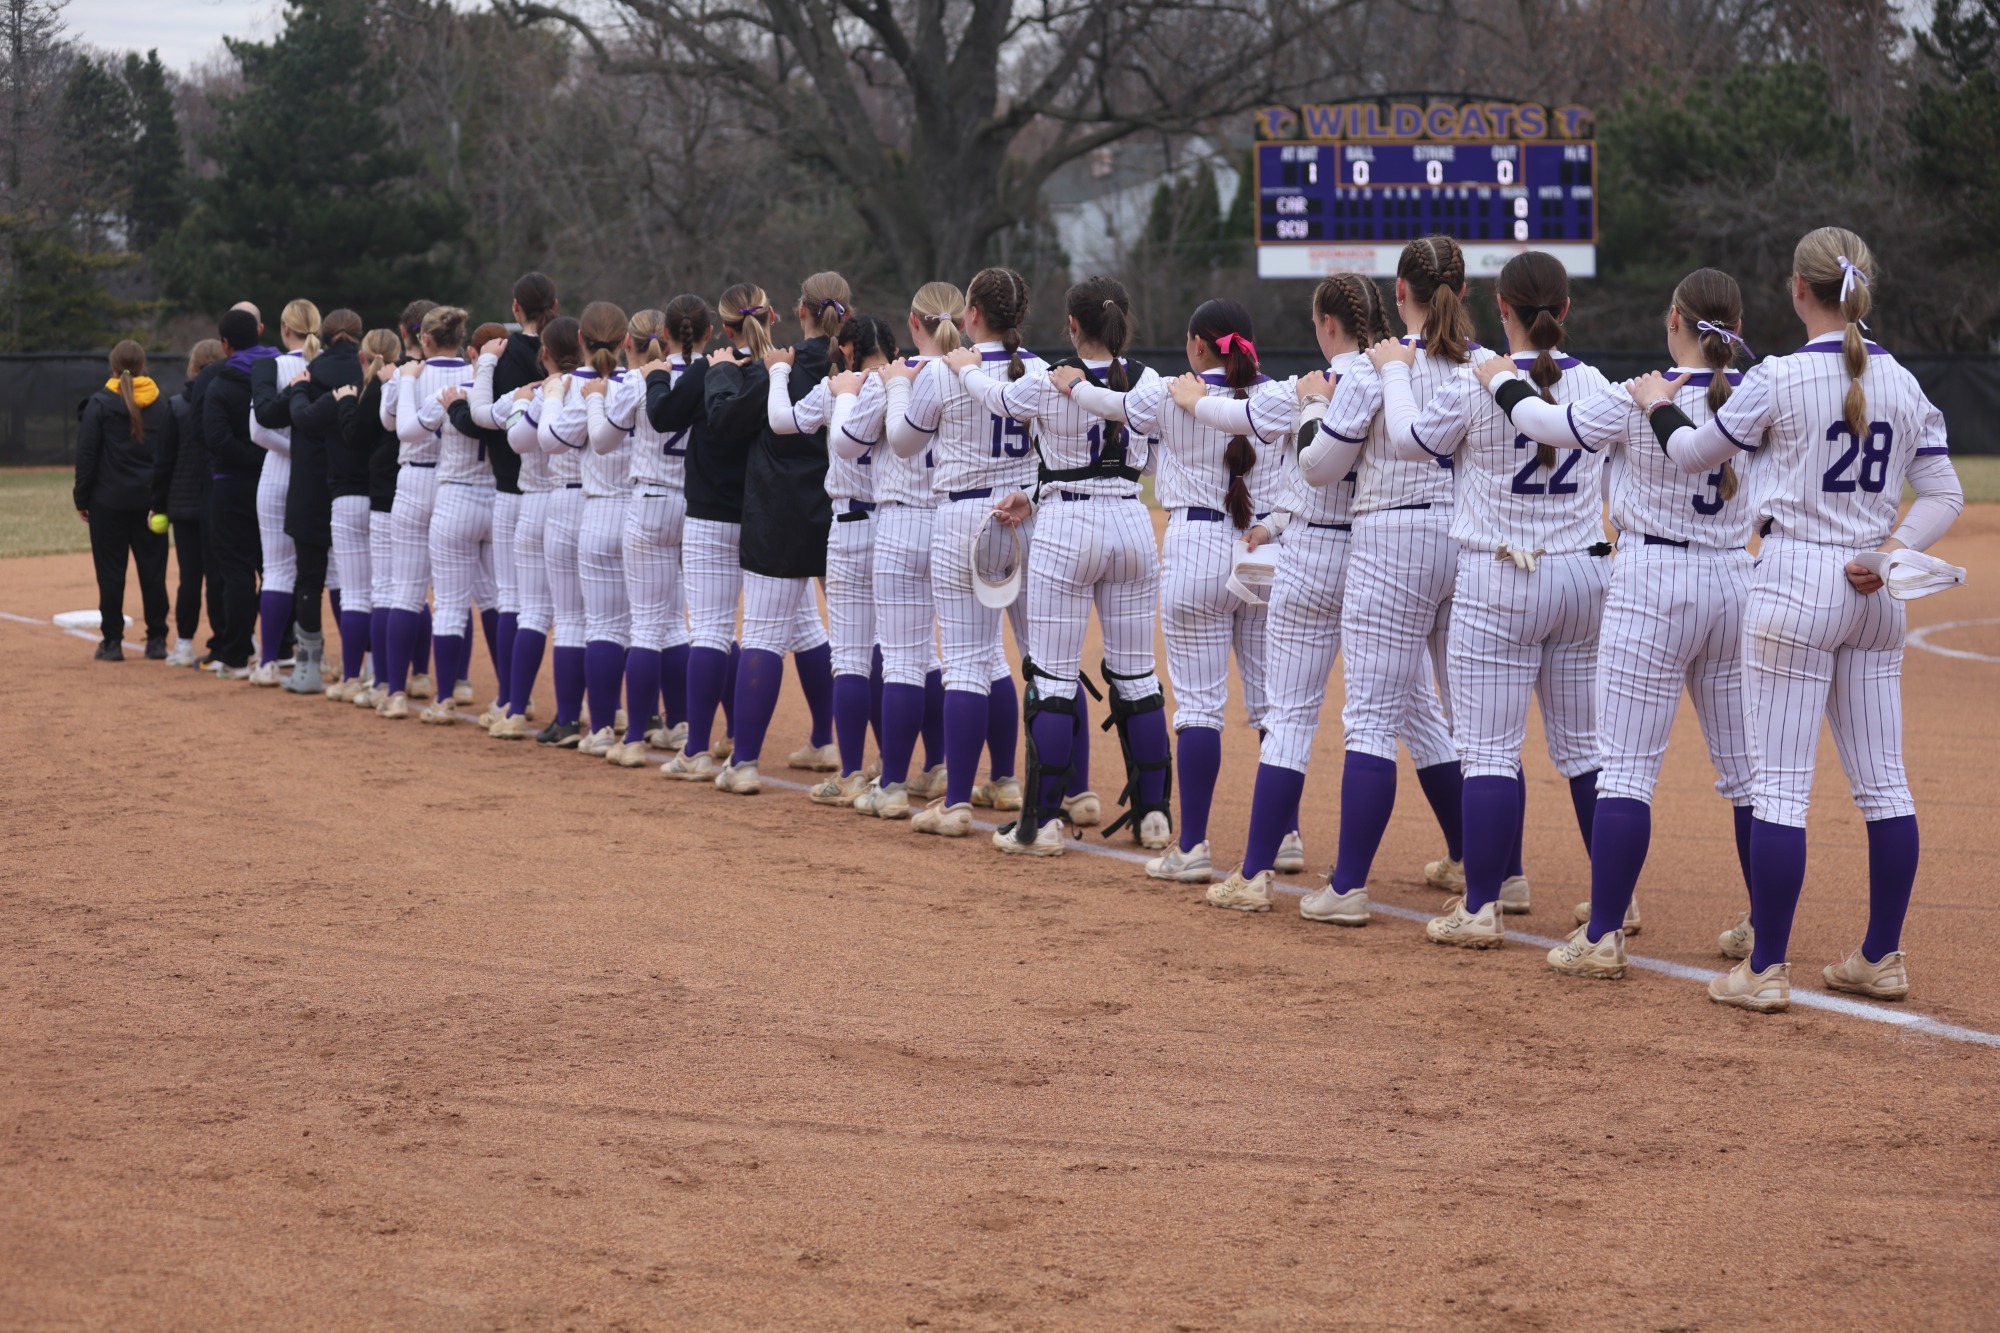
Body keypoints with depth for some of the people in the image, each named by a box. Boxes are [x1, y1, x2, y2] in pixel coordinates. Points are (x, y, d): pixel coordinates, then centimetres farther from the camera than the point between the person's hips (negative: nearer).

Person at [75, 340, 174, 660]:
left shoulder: (99, 403, -6)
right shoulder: (162, 405, 4)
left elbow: (86, 454, -6)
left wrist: (81, 498, 1)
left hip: (109, 500, -3)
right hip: (150, 499, 3)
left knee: (110, 571, 2)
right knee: (153, 570, 6)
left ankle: (112, 641, 3)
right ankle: (157, 640, 8)